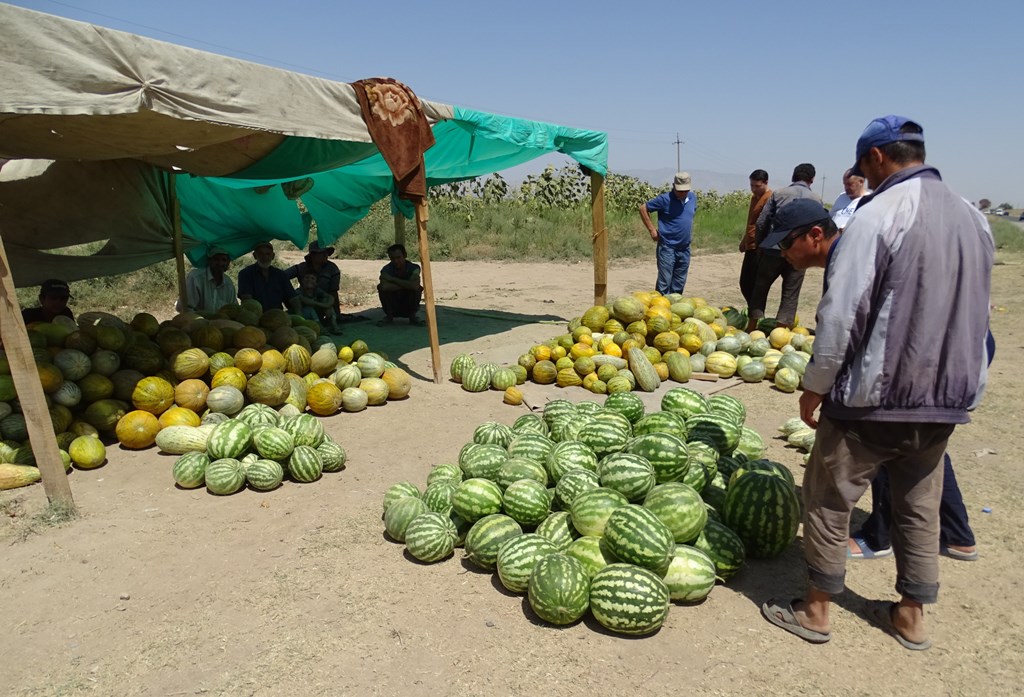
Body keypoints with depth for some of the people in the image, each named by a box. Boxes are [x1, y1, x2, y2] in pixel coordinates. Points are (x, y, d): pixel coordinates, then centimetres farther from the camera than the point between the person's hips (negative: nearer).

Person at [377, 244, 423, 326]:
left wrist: (392, 279, -31)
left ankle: (412, 316, -6)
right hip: (392, 307, 1)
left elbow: (415, 285, -38)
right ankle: (389, 316, -5)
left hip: (408, 306, -1)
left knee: (418, 289, -28)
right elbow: (384, 286, -38)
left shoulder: (414, 268, -17)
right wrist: (406, 285, -29)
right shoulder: (387, 269, -16)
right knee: (380, 287, -24)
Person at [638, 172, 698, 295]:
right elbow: (643, 208, -6)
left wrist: (689, 231, 15)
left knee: (679, 284, 13)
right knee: (664, 283, -5)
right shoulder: (665, 199, -12)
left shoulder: (693, 197, 6)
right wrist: (652, 229, -8)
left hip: (685, 248, 6)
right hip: (667, 248, -6)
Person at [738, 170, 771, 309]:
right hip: (750, 247, 10)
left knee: (754, 286, -5)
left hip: (759, 248, -10)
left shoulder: (769, 198, -13)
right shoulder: (754, 197, 17)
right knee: (744, 283, 15)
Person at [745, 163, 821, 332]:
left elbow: (761, 222, 4)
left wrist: (759, 246, 14)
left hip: (773, 249, 0)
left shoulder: (779, 193, 7)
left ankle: (751, 329, 12)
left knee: (760, 287, 12)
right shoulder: (816, 199, 8)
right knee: (790, 295, 6)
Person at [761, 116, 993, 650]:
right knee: (919, 506, 18)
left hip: (874, 394, -7)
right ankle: (911, 616, 31)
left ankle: (814, 611, 20)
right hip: (946, 398, 7)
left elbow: (841, 312, -19)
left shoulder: (878, 214, -15)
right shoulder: (973, 218, 9)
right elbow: (975, 312, 16)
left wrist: (816, 384, -9)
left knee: (829, 500, 7)